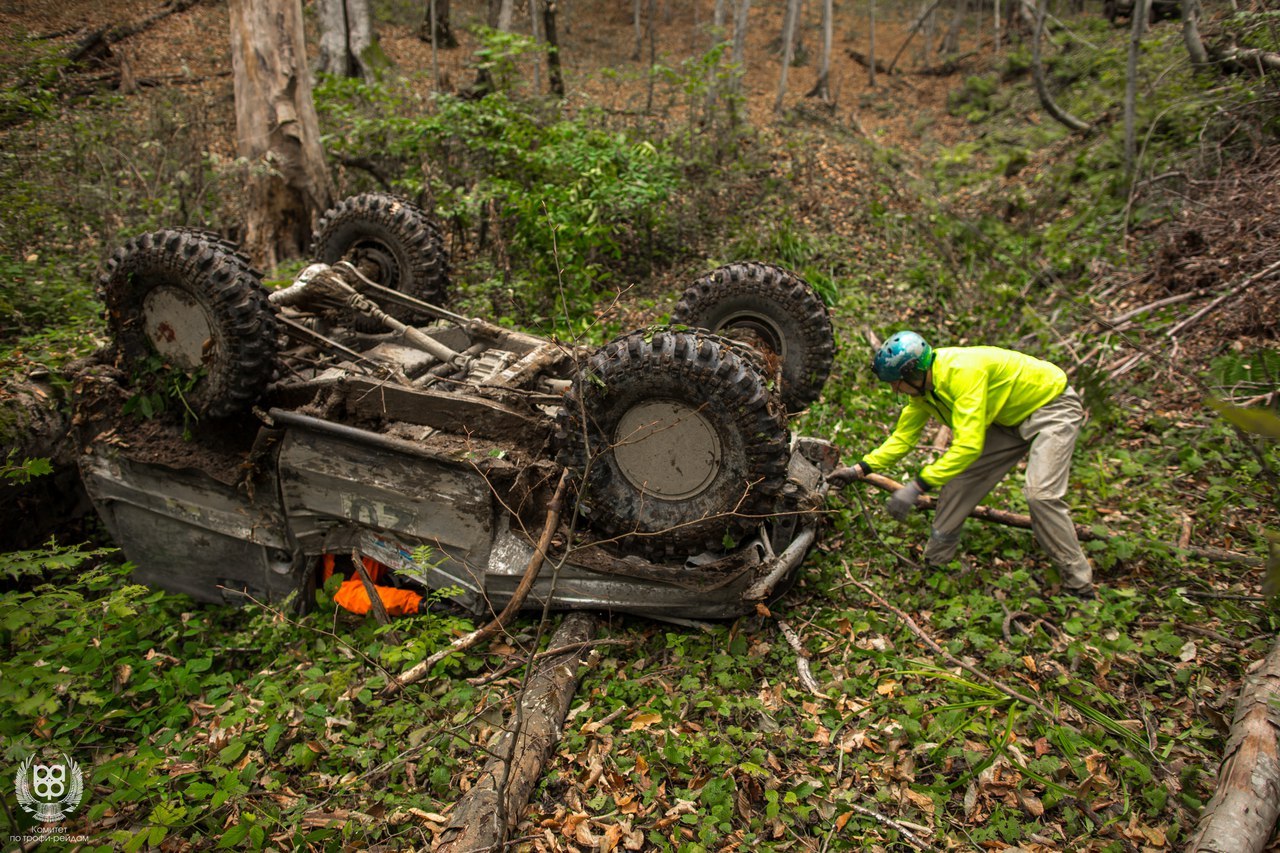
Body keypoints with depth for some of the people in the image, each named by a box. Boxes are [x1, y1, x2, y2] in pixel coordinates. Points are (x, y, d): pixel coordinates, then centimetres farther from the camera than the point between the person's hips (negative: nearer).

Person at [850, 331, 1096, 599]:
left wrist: (917, 486, -41)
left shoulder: (963, 371, -36)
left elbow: (969, 444, -41)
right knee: (957, 479, 1)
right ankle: (935, 562, 12)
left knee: (1041, 494, -22)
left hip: (1052, 408, -9)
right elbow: (902, 437, 2)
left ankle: (1080, 587, -9)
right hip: (1010, 419, 9)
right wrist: (861, 469, -6)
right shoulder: (923, 387, -9)